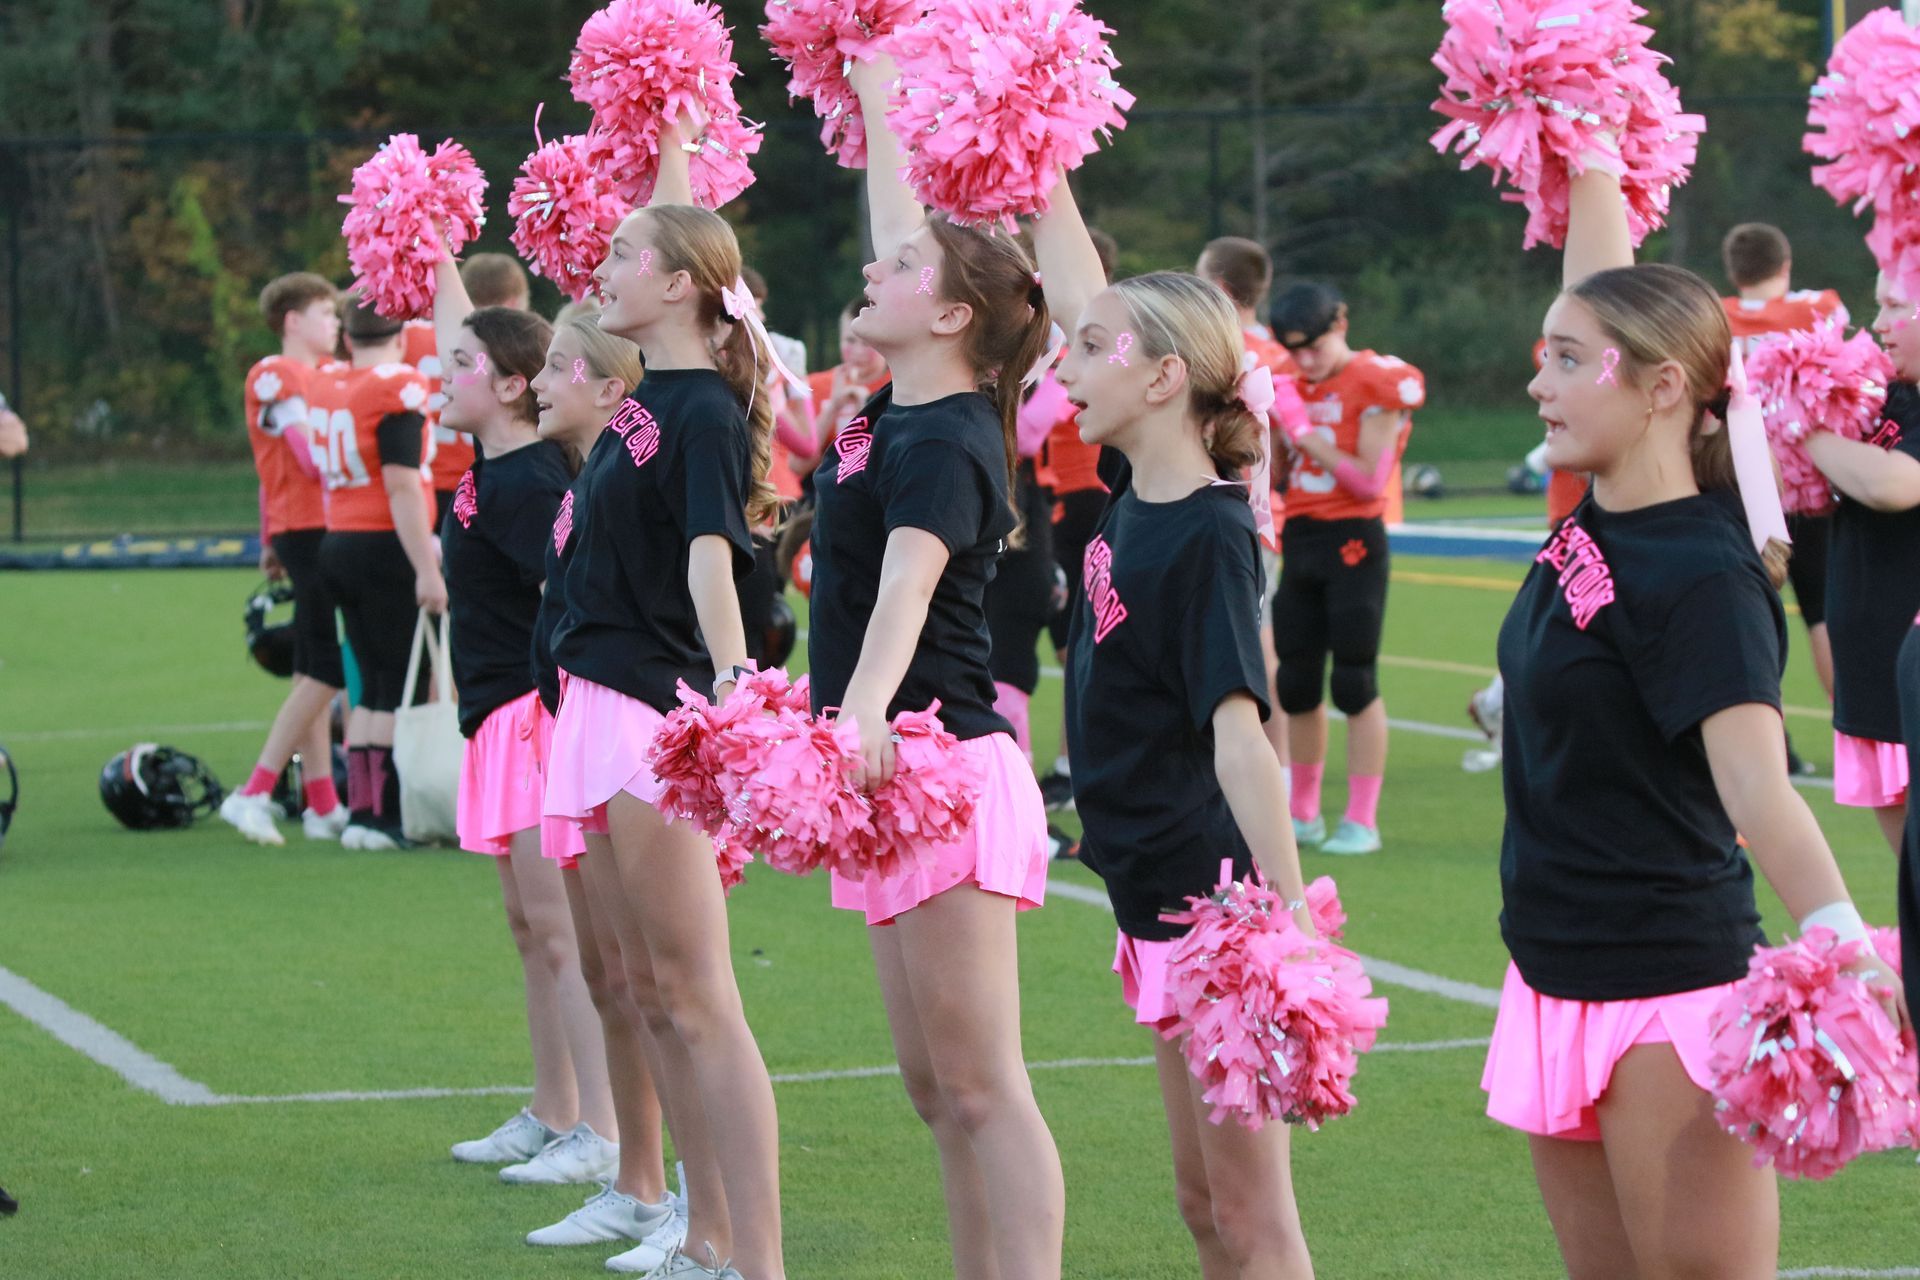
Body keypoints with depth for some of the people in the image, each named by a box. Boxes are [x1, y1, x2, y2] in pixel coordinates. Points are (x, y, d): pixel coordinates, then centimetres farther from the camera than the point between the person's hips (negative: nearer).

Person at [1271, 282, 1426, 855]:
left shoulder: (1377, 384, -9)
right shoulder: (1296, 387, 10)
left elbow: (1369, 481, -12)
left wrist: (1308, 438, -16)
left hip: (1353, 543, -7)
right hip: (1300, 540, 7)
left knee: (1355, 682, -5)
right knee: (1297, 683, 9)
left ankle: (1362, 820, 0)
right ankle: (1303, 812, 19)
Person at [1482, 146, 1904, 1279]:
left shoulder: (1701, 577, -18)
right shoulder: (1600, 526, 4)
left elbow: (1757, 783, -30)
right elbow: (1611, 286, 16)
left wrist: (1846, 955, -44)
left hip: (1671, 996, -9)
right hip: (1562, 982, 9)